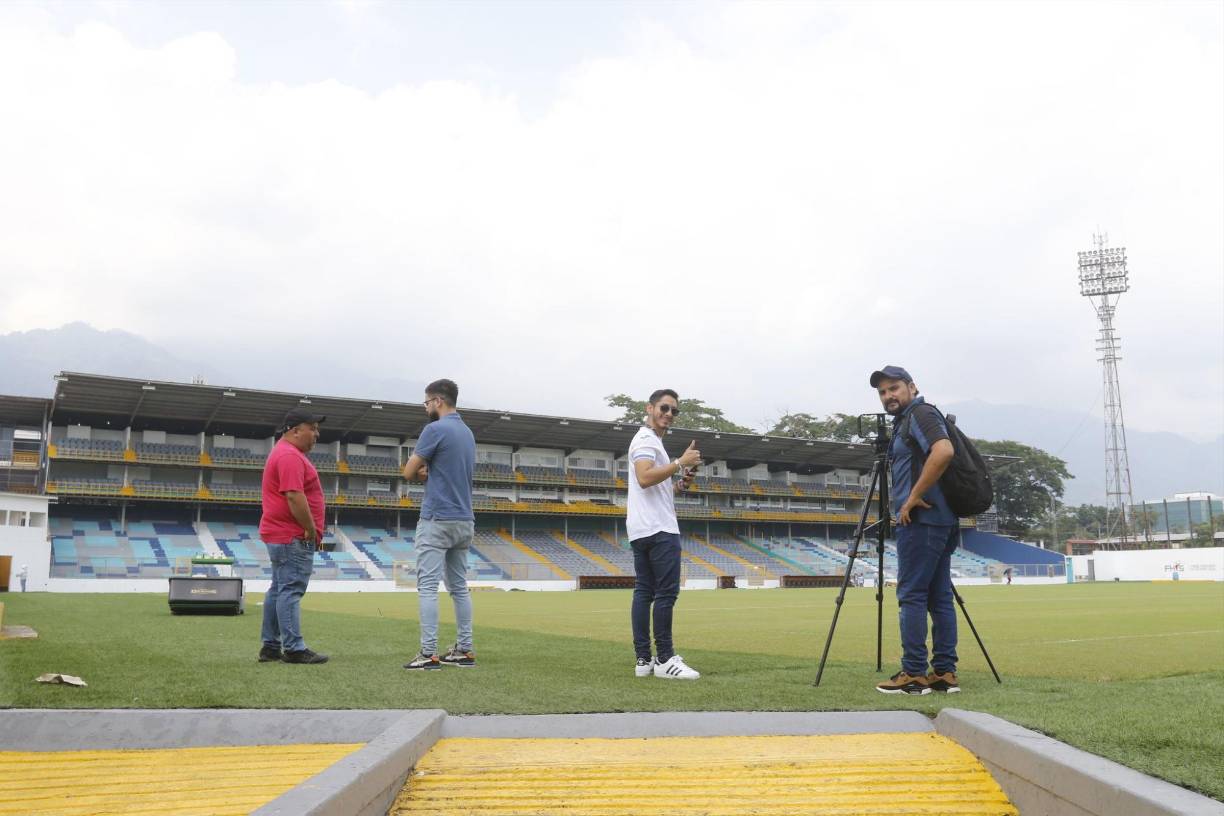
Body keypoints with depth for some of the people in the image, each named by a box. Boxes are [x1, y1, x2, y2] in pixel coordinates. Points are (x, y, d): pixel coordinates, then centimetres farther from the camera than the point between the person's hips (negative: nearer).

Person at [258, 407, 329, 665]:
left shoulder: (286, 453, 19)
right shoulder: (290, 456, -16)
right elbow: (294, 497, -24)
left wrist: (311, 531, 19)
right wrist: (312, 530, -18)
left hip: (280, 536, 11)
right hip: (294, 538, -11)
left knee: (278, 590, 13)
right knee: (291, 590, -9)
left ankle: (271, 646, 19)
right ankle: (293, 649, -7)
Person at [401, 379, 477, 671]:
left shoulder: (435, 429, -12)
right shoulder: (467, 433, 15)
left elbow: (409, 472, -8)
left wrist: (421, 471, 14)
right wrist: (427, 472, 4)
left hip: (437, 520, -8)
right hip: (464, 521, 8)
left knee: (427, 586, -6)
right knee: (459, 587, 11)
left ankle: (428, 654, -8)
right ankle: (464, 650, 13)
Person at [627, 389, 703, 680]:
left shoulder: (651, 442, 25)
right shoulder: (646, 439, -7)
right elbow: (645, 478, -24)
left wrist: (681, 484, 14)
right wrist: (681, 462, -20)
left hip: (642, 531, 11)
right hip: (659, 529, -11)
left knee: (644, 591, 7)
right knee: (666, 591, -10)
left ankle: (644, 660, 8)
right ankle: (664, 659, -9)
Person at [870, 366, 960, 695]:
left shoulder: (920, 413, -8)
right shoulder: (905, 421, 22)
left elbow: (944, 451, -25)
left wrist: (913, 498, -20)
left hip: (921, 519, -10)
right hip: (941, 521, 10)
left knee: (911, 595, -8)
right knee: (939, 597, 8)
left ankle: (914, 674, -6)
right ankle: (944, 673, 10)